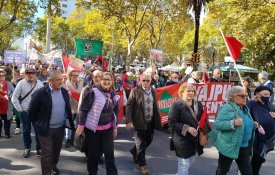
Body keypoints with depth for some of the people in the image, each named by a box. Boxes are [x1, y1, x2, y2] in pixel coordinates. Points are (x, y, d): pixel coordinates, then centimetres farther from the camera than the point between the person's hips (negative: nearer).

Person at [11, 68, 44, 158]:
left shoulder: (39, 83, -3)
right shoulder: (21, 83, -5)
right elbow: (14, 98, 0)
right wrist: (19, 109, -2)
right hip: (24, 112, 0)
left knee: (38, 130, 3)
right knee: (26, 131, 10)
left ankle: (39, 148, 18)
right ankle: (27, 148, 28)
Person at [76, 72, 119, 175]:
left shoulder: (114, 95, 4)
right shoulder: (94, 92, -13)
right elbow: (83, 109, -12)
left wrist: (115, 127, 15)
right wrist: (81, 125, -14)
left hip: (107, 129, 4)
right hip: (92, 128, -4)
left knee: (109, 152, 2)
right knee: (93, 153, 8)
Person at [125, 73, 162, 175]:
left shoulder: (153, 91, 6)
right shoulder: (135, 91, -9)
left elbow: (155, 106, 11)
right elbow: (129, 106, -11)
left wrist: (157, 120, 9)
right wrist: (128, 120, -19)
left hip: (151, 121, 6)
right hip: (140, 121, -5)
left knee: (149, 140, 17)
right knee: (141, 143, 2)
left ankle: (135, 151, 43)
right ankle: (142, 164, 19)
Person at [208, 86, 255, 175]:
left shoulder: (245, 108, 10)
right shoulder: (227, 108, -16)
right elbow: (217, 124, -24)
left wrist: (252, 124, 8)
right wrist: (233, 123, -32)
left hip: (244, 146, 8)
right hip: (229, 146, -7)